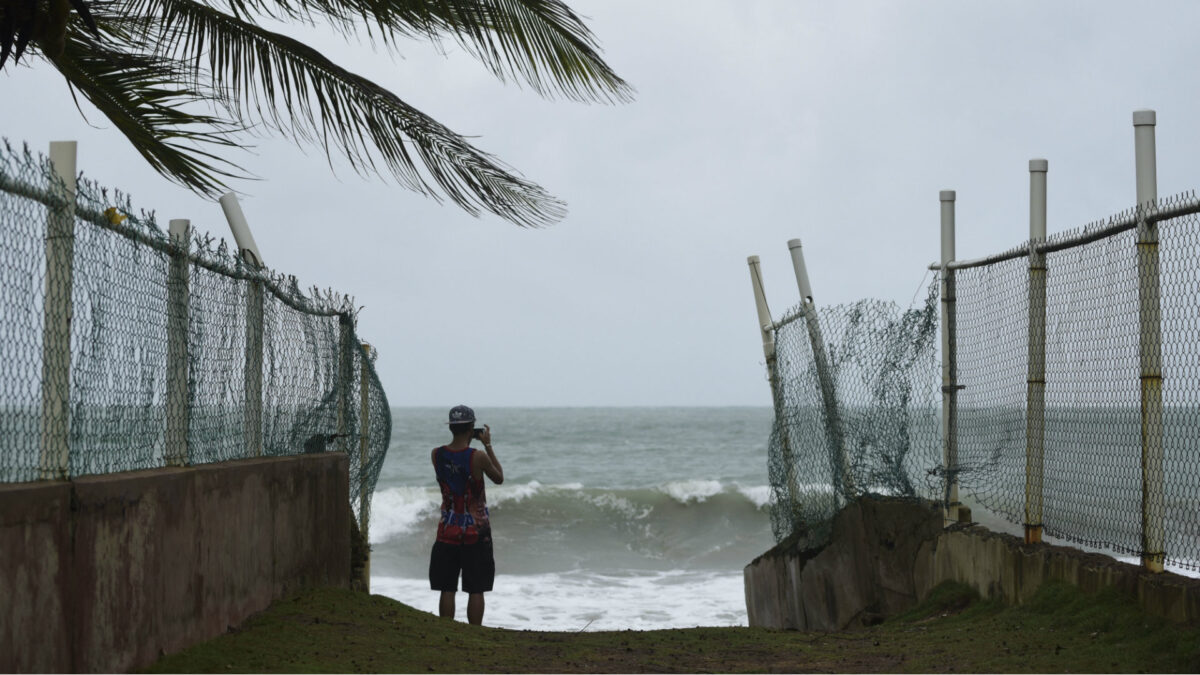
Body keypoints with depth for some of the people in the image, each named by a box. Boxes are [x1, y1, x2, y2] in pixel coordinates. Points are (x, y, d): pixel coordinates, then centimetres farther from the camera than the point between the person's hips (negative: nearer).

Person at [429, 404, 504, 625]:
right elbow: (499, 478, 3)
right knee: (476, 591, 4)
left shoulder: (436, 455, -5)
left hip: (447, 530, 3)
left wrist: (466, 441, 15)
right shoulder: (478, 457, -16)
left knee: (447, 590, 8)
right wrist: (488, 445, 6)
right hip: (476, 532, -3)